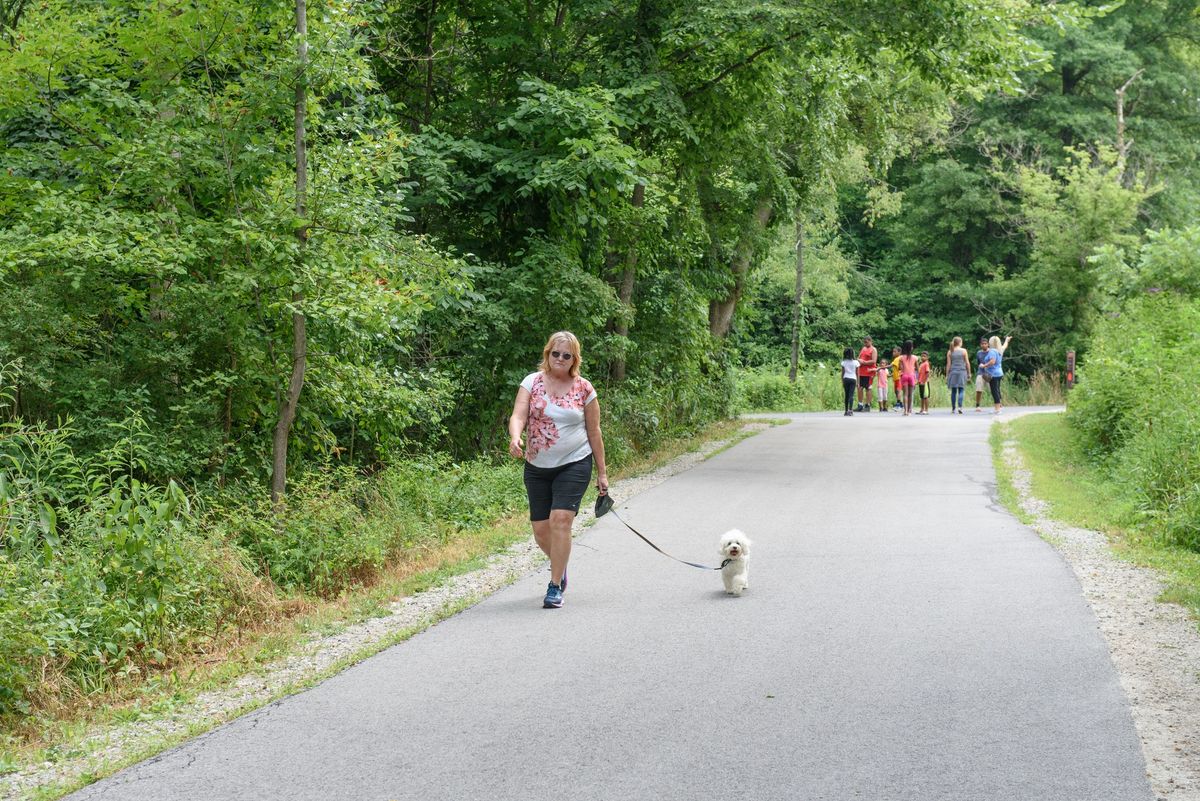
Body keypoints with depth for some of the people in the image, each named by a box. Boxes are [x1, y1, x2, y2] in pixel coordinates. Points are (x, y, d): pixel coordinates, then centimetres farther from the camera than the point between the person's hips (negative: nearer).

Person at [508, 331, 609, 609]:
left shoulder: (584, 388, -1)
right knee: (541, 529, 5)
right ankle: (560, 564, 38)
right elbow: (518, 415, -12)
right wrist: (515, 438, -35)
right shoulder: (532, 382, 1)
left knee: (561, 519, -18)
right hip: (537, 466, 2)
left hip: (574, 464, -2)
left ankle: (555, 587, -9)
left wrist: (602, 472, 6)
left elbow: (593, 432, 5)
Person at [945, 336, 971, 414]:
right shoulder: (963, 351, 0)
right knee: (961, 390, -1)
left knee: (953, 391, 8)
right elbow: (967, 363, 1)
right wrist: (969, 373, 8)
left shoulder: (949, 352, 5)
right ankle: (960, 406, -18)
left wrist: (947, 375, 7)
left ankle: (953, 408, 10)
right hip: (962, 372, -2)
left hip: (953, 372, 2)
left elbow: (948, 364, 3)